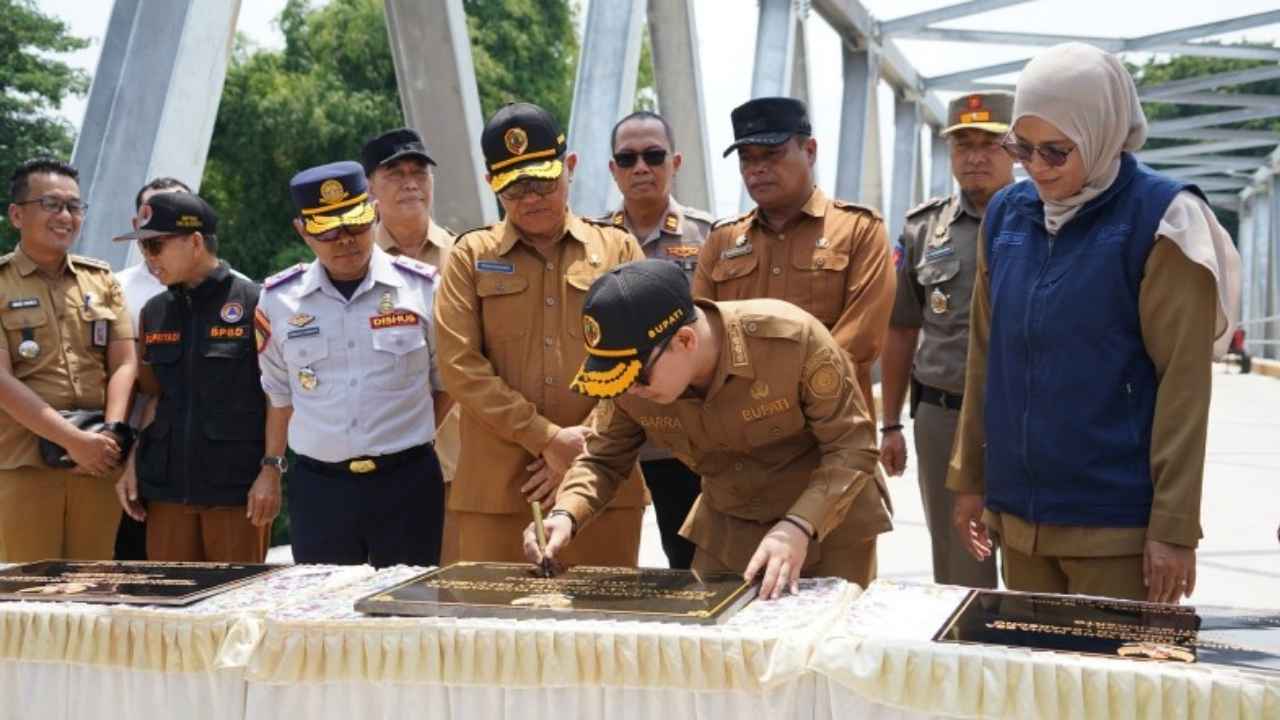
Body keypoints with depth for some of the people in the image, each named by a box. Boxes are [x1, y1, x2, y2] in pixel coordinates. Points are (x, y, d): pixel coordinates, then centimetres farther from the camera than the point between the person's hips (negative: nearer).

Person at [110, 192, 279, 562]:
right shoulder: (155, 312, 12)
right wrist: (133, 463, 9)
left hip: (237, 488, -5)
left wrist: (271, 472, -11)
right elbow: (155, 394, 18)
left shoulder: (253, 305, -6)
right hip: (166, 487, 5)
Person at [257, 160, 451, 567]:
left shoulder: (423, 288, -2)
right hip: (317, 487, 1)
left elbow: (447, 382, 10)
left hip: (407, 483, -1)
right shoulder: (278, 300, 3)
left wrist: (413, 437, 6)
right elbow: (279, 392, 14)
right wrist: (272, 466, 13)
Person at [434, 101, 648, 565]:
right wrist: (548, 440, -10)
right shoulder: (471, 256, 8)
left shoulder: (619, 249, 10)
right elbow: (459, 365, -3)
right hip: (495, 488, 0)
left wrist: (589, 446, -9)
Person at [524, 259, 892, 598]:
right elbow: (602, 459, -2)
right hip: (726, 529, 4)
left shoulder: (793, 339, -31)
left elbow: (851, 446, -24)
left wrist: (799, 527, -37)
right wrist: (566, 515, -21)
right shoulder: (631, 381, -18)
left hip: (829, 525, -3)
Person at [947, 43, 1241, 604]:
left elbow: (1183, 381, -11)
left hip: (1116, 520, -5)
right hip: (1017, 511, 5)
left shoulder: (1158, 219, -9)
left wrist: (1174, 525, -13)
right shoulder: (1006, 214, 6)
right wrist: (969, 477, 13)